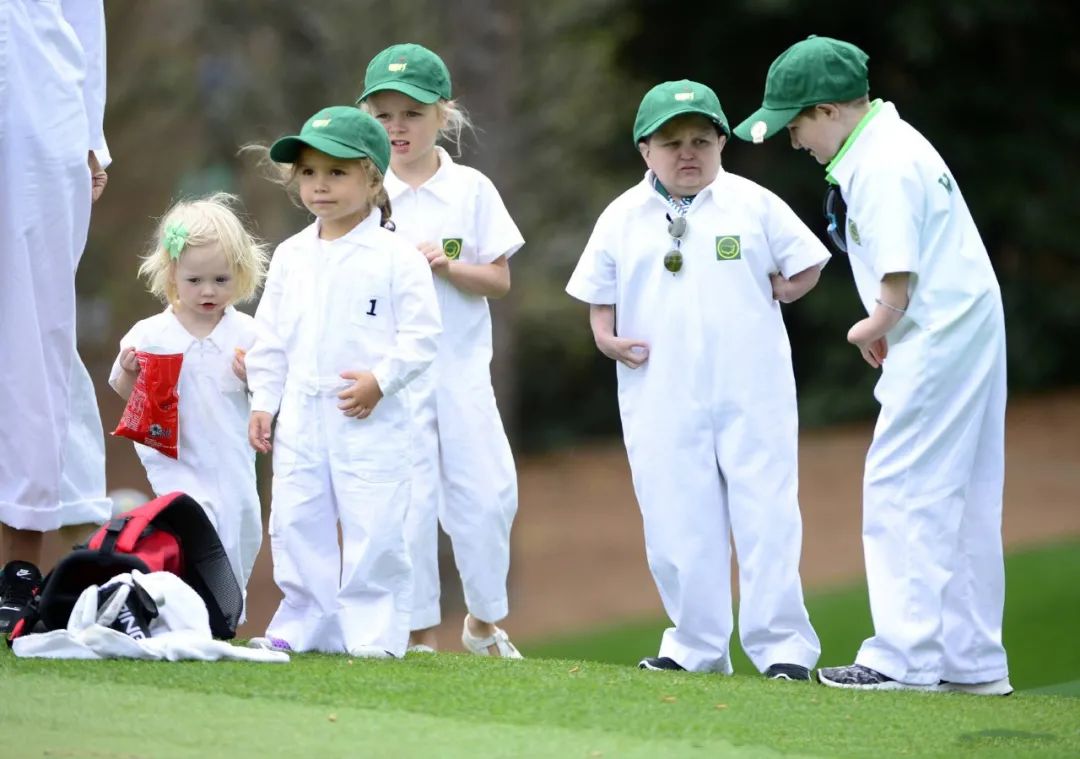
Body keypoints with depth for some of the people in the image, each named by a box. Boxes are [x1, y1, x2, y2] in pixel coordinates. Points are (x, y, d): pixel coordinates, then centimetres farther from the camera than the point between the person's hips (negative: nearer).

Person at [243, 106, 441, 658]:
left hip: (371, 420, -5)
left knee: (374, 529, -5)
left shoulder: (396, 256, -5)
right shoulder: (290, 257, 10)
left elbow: (421, 334, -7)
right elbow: (271, 336, 15)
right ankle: (303, 624, 16)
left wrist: (381, 379, -17)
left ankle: (376, 630, 2)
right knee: (296, 523, 6)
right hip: (302, 414, 5)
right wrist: (263, 400, 9)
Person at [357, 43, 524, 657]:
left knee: (488, 493, -1)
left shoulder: (471, 190, 4)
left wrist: (447, 266, -13)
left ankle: (485, 622, 19)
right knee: (406, 500, -4)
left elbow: (499, 281, 2)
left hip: (461, 364, 1)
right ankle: (420, 634, 6)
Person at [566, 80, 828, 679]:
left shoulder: (753, 204, 3)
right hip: (661, 397, 2)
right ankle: (696, 647, 15)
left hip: (751, 388, -2)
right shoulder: (622, 218, 7)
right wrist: (605, 335, -3)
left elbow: (804, 269, 10)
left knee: (766, 517, -4)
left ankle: (782, 647, 0)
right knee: (677, 525, 4)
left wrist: (763, 294, -3)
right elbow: (598, 292, 13)